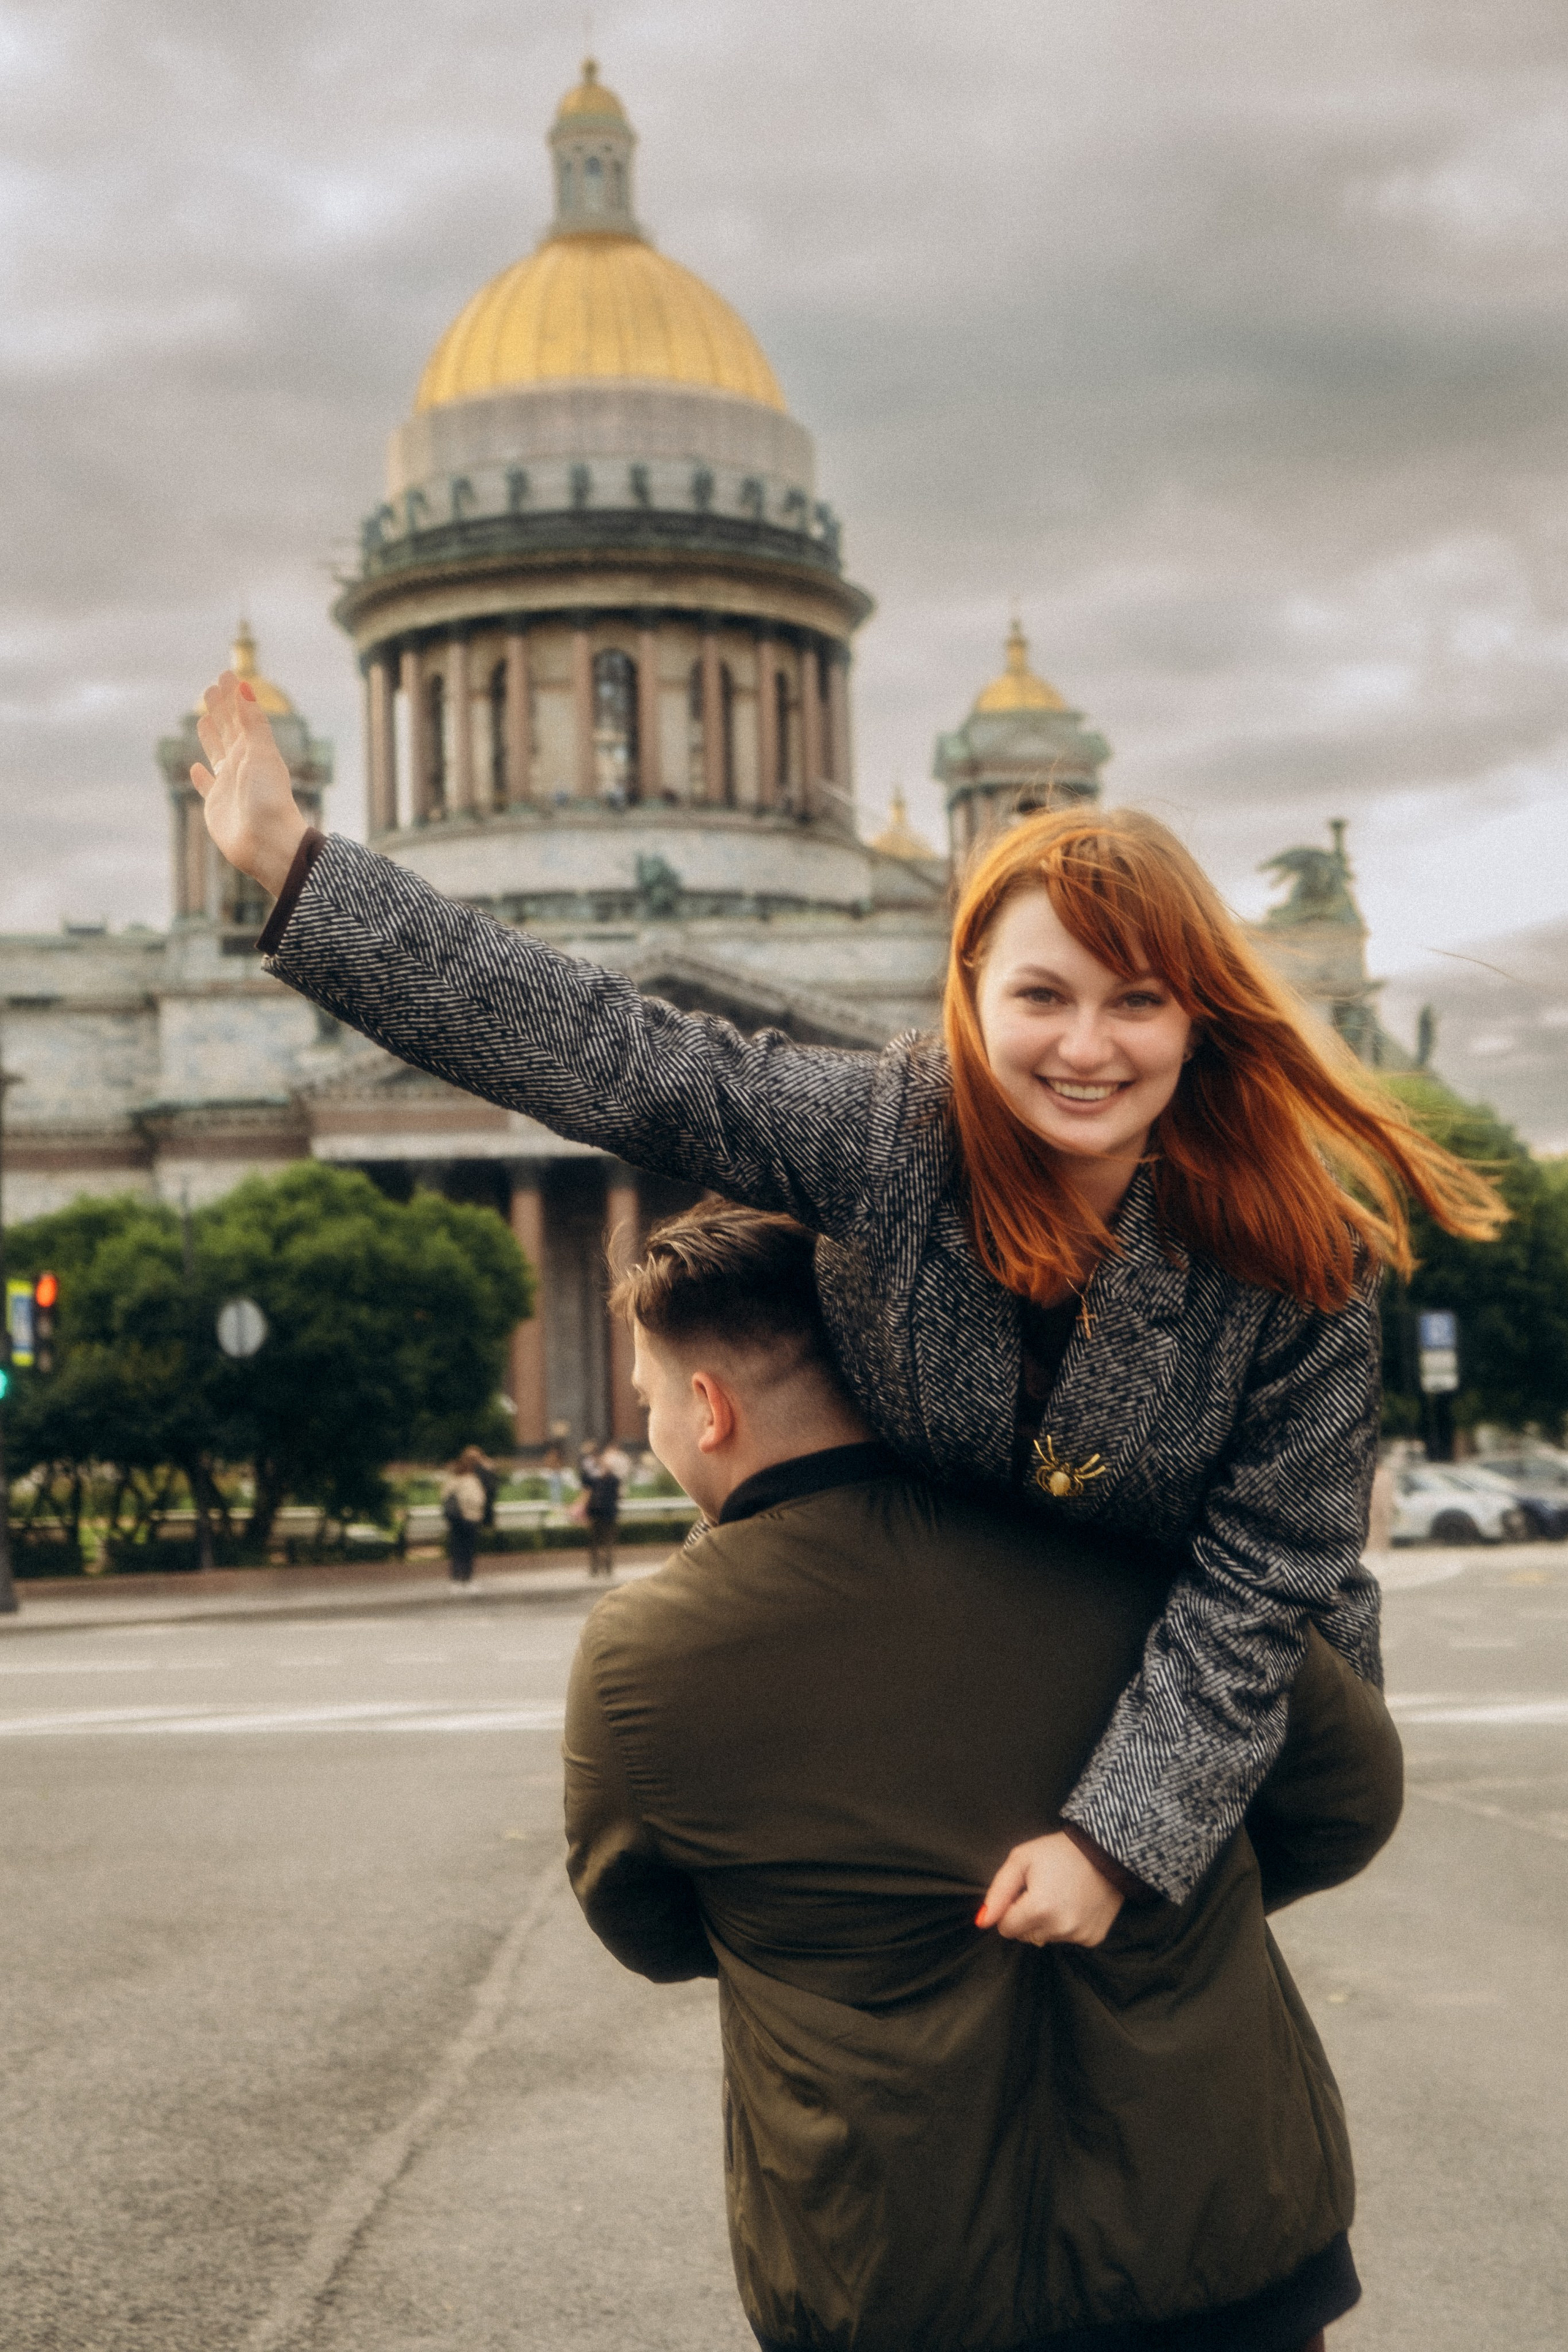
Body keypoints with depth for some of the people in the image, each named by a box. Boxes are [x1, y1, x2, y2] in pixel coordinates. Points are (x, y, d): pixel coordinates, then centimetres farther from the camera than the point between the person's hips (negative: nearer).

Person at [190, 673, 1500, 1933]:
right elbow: (607, 1056, -27)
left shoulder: (1303, 1257, -28)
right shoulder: (889, 1134, -25)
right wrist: (293, 863, -30)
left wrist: (1119, 1836, -30)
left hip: (1207, 1713, -1)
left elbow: (1267, 1574, -24)